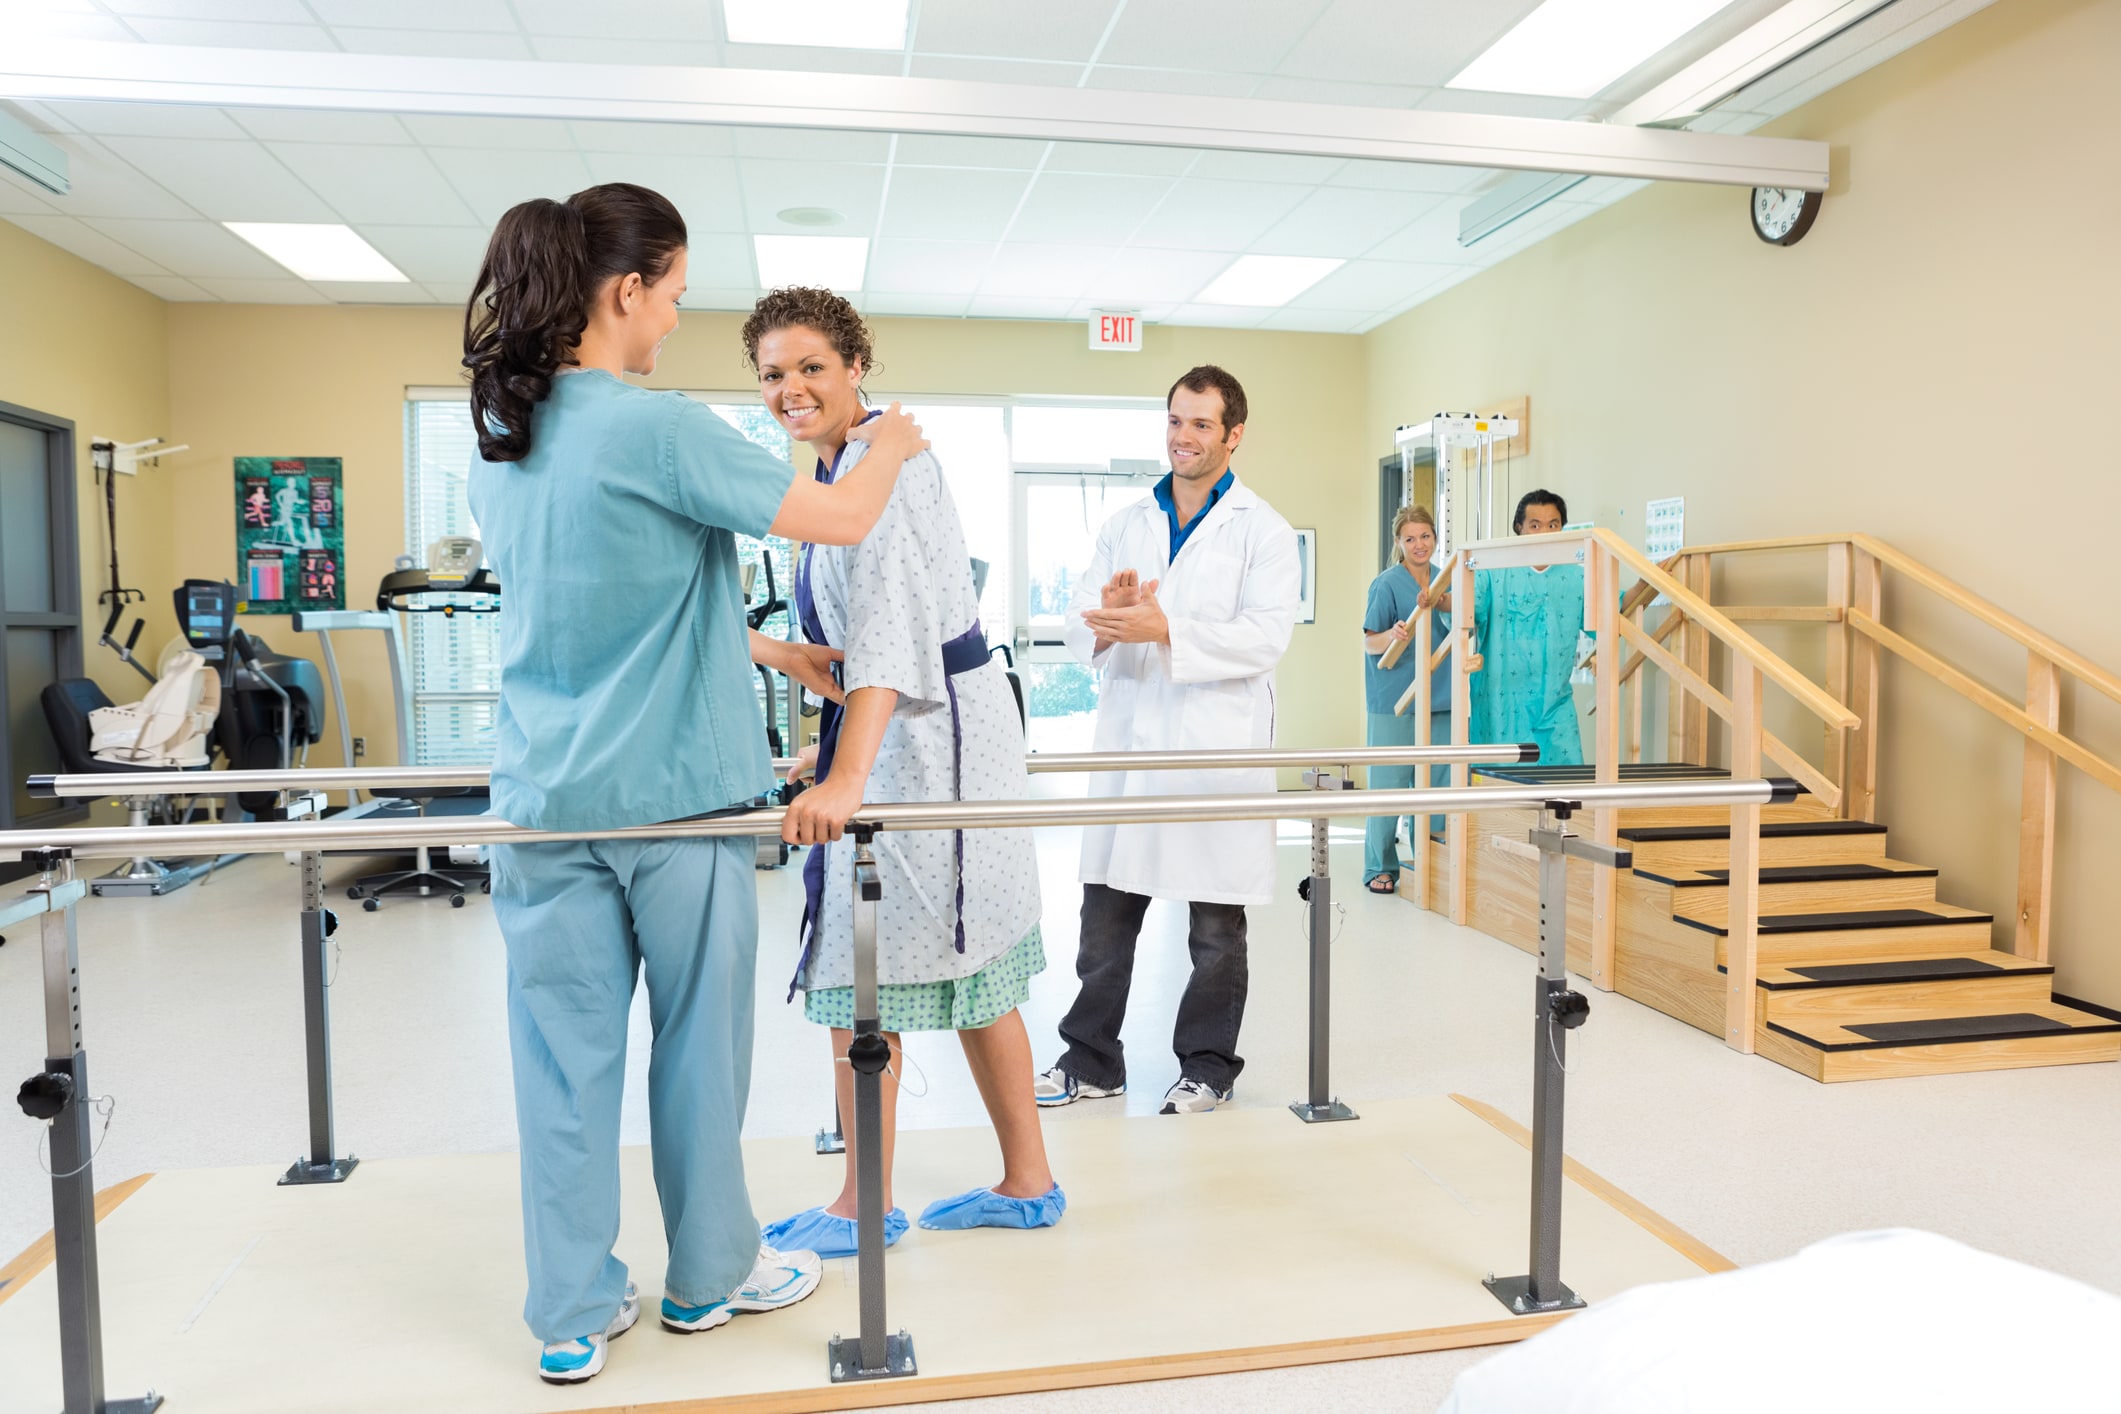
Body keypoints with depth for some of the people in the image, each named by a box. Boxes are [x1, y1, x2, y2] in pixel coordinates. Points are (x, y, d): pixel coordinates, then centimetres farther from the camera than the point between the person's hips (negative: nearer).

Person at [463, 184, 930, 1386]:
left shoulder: (501, 444, 9)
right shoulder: (658, 429, -15)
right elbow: (843, 520, -14)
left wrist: (766, 650, 22)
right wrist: (893, 444, 7)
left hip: (547, 793, 6)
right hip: (675, 792, -6)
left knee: (566, 1061, 10)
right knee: (700, 1048, 12)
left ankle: (575, 1318, 22)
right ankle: (710, 1276, 30)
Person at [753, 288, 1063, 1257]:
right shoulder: (842, 466, 17)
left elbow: (891, 628, -28)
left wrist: (847, 778, -38)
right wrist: (837, 745, 31)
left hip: (924, 739, -10)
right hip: (898, 732, 10)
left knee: (860, 973, 0)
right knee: (967, 972, 14)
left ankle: (863, 1208, 17)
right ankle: (1028, 1184, 25)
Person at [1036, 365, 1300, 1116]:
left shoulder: (1262, 530, 0)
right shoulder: (1124, 526, 14)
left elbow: (1266, 636, -13)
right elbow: (1079, 628, 9)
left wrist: (1163, 628, -23)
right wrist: (1106, 616, -15)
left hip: (1217, 749, -4)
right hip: (1129, 744, 4)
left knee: (1216, 923, 7)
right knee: (1105, 912, 8)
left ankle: (1207, 1065, 23)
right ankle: (1091, 1059, 22)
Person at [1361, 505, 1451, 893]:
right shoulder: (1386, 584, -5)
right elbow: (1370, 643, -7)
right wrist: (1393, 635, -27)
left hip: (1440, 700, 5)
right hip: (1395, 699, -5)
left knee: (1436, 784, 7)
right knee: (1389, 782, -2)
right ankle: (1380, 868, 7)